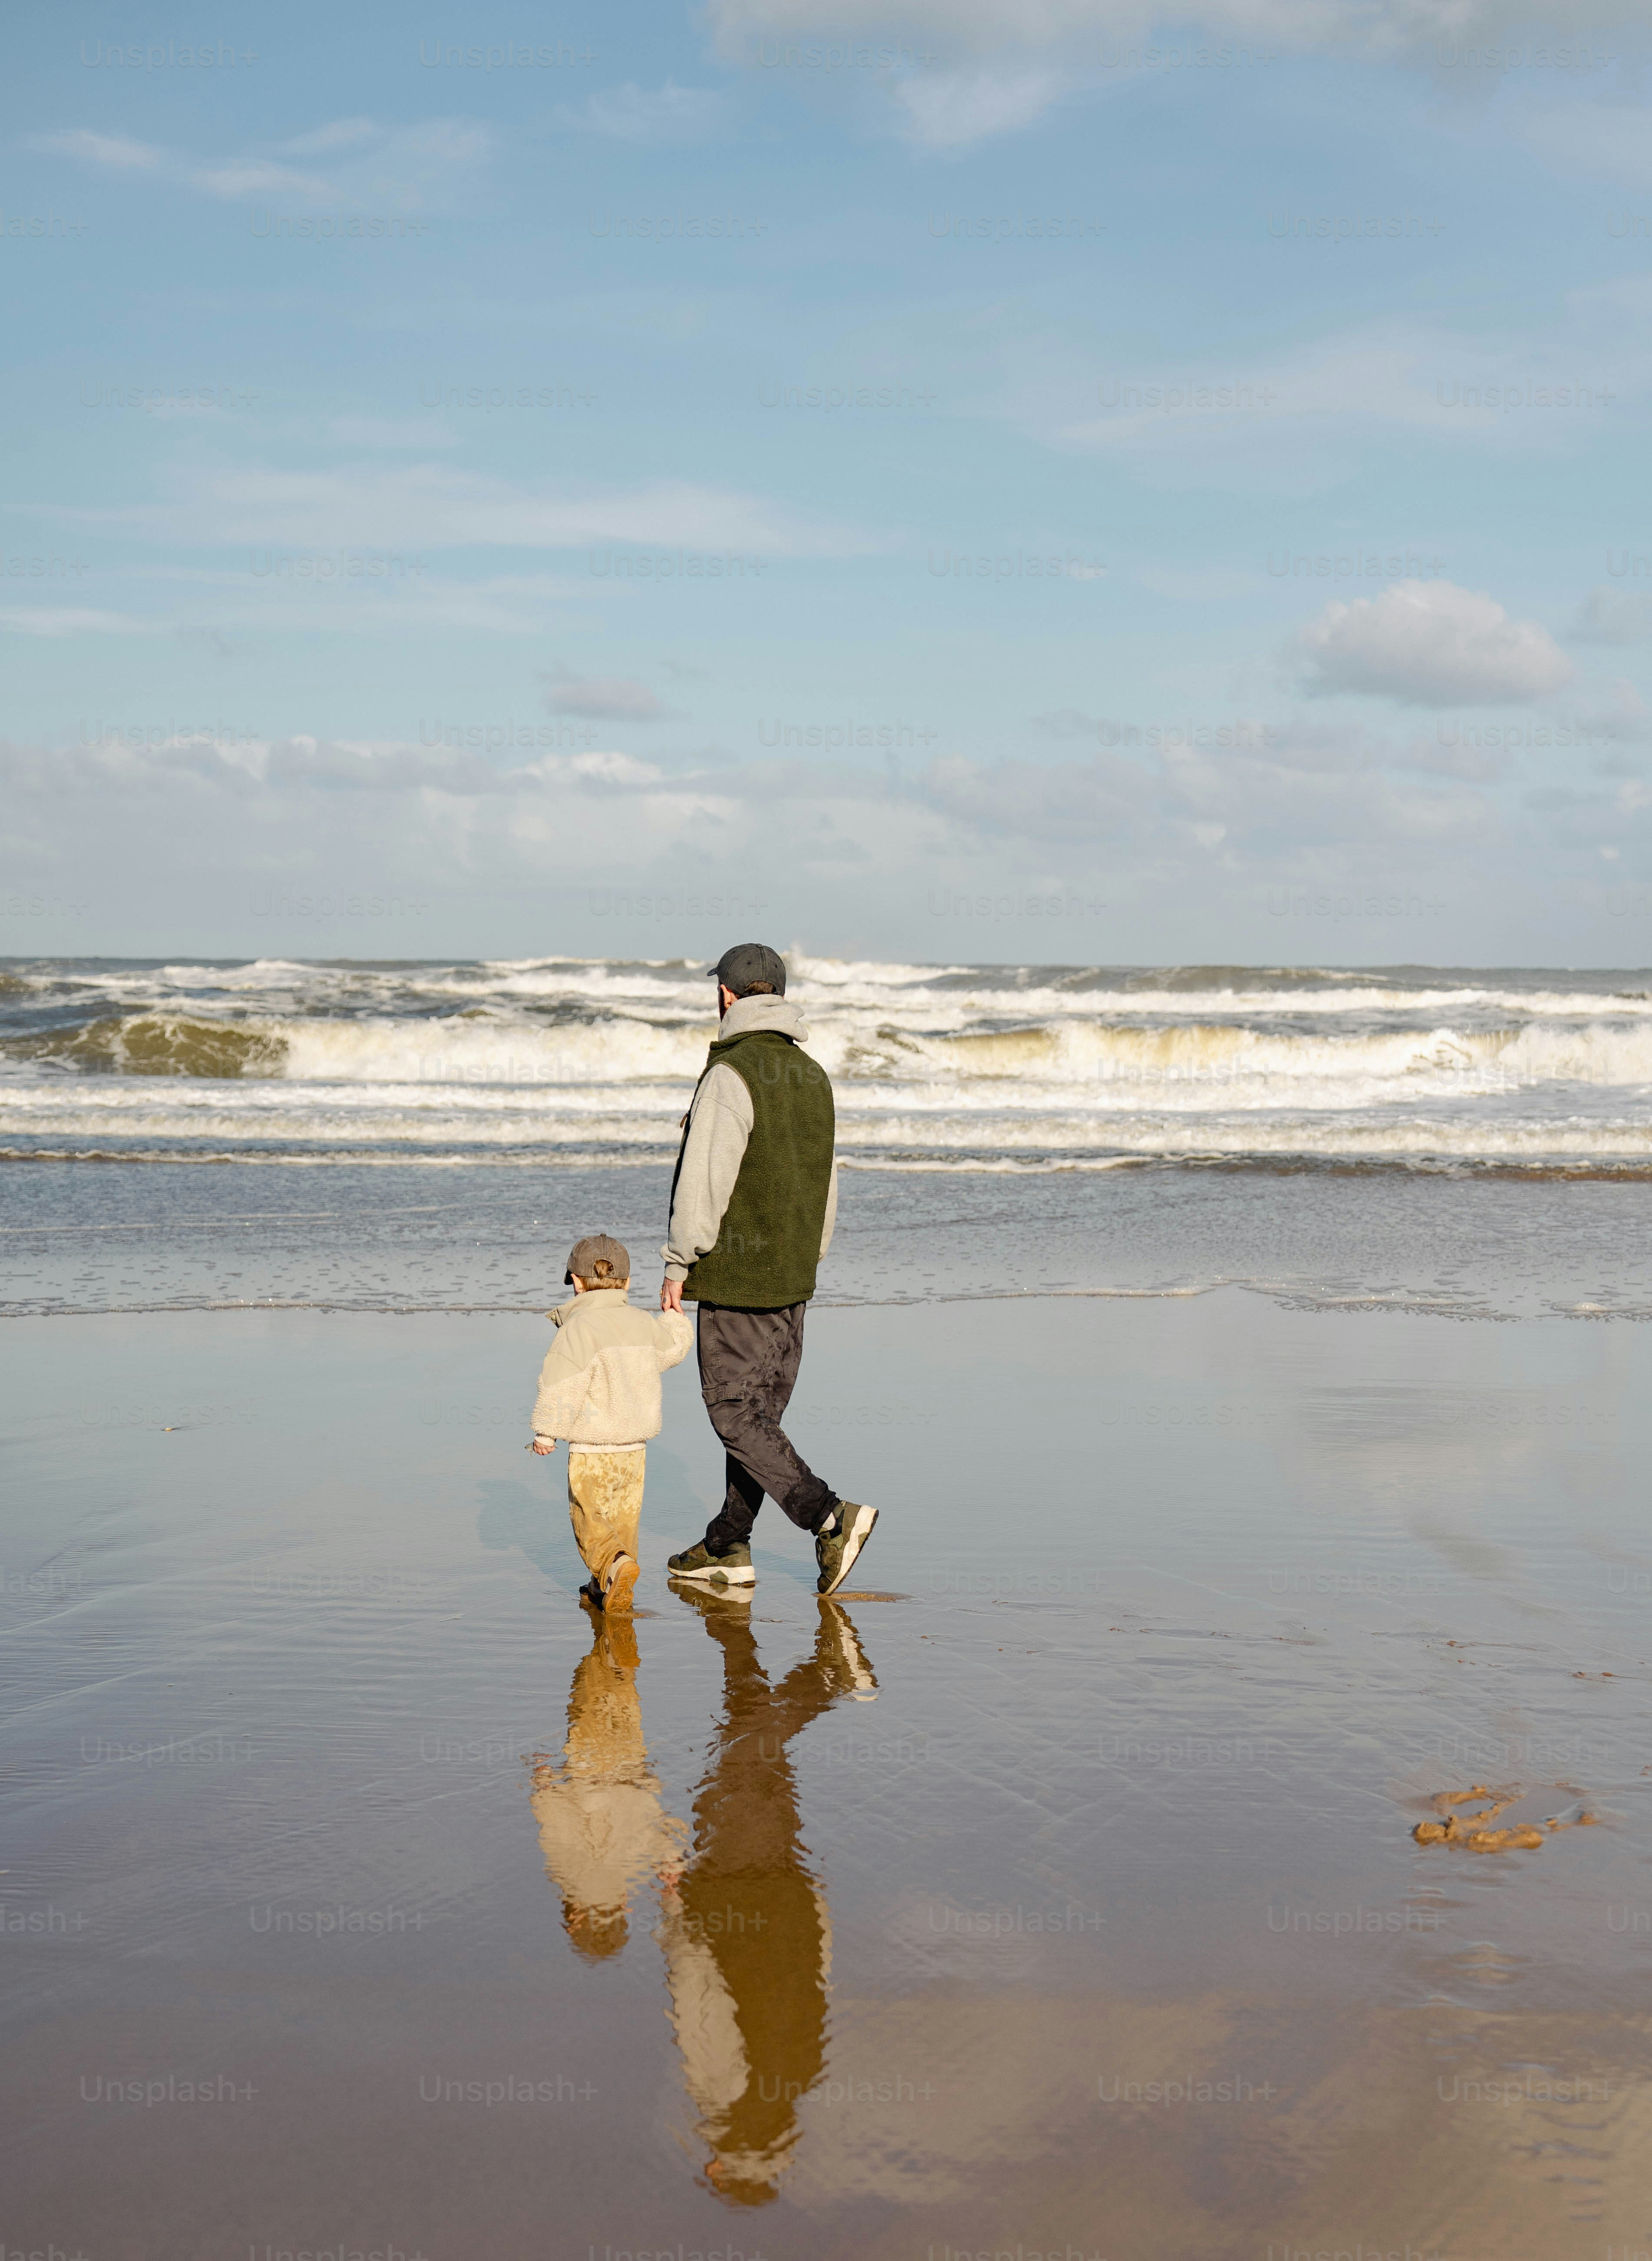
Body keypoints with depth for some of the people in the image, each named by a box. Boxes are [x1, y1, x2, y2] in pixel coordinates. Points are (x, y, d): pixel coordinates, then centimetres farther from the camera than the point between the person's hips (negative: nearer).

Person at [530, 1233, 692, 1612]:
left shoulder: (578, 1328, -14)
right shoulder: (644, 1324, 6)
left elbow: (563, 1385, -17)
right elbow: (673, 1348, 26)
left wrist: (547, 1431, -8)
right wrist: (673, 1316, 44)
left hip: (591, 1451, -6)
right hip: (635, 1448, 6)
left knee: (588, 1520, 0)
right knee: (622, 1520, 14)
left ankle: (615, 1565, -23)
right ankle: (607, 1588, 18)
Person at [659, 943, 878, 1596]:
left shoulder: (732, 1074, -16)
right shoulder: (812, 1075, 10)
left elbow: (705, 1180, -19)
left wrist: (678, 1265, -11)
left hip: (734, 1275, -8)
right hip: (793, 1279, 8)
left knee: (735, 1413, -3)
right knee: (759, 1411, 13)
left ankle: (830, 1516, -15)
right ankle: (727, 1548, 20)